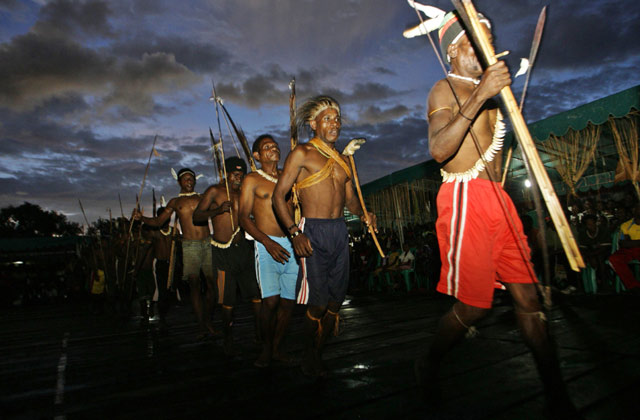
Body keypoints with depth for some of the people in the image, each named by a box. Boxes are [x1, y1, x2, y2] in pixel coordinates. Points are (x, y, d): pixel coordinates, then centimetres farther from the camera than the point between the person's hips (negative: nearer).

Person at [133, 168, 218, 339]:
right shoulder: (175, 201, 14)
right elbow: (158, 221, 14)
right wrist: (141, 218, -3)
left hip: (208, 243, 1)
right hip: (189, 246, -1)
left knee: (212, 283, -1)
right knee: (195, 285, -4)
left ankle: (208, 321, 12)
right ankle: (202, 326, 2)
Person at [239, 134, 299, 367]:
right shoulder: (252, 180, 5)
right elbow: (244, 217, -3)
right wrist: (268, 241, -16)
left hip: (292, 246, 4)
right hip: (267, 246, -4)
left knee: (288, 302, 3)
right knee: (271, 301, -12)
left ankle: (276, 347, 21)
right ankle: (266, 347, 11)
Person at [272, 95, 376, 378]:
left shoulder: (342, 160, 18)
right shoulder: (302, 153, 0)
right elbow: (278, 196, -5)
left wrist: (363, 214, -2)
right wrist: (294, 232, -16)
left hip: (340, 230, 6)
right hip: (313, 231, -6)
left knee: (335, 301, 8)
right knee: (317, 302, -6)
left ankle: (317, 354, 25)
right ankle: (311, 359, 16)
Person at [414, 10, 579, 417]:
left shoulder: (484, 92, 24)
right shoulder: (445, 89, -2)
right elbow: (439, 149, -22)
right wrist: (479, 96, -25)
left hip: (497, 198, 8)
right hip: (464, 198, -8)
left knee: (528, 296, 4)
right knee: (474, 305, -6)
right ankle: (429, 364, 20)